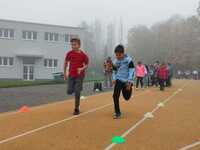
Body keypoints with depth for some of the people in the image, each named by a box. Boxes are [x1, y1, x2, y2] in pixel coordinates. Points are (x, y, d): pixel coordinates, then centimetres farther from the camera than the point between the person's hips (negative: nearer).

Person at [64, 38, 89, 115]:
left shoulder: (83, 55, -8)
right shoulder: (69, 53, -4)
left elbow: (86, 65, 3)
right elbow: (66, 63, 9)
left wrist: (82, 68, -18)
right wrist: (65, 73, 10)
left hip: (79, 75, -2)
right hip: (71, 75, 2)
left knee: (77, 92, -3)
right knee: (69, 91, 0)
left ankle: (76, 109, 10)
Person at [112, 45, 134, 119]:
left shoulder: (128, 60, -12)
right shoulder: (115, 62, 1)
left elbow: (131, 71, -13)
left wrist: (129, 82, -20)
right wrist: (114, 79, -3)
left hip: (127, 81, -2)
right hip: (119, 80, 2)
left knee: (126, 97, 10)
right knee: (115, 95, -14)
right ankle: (117, 113, 0)